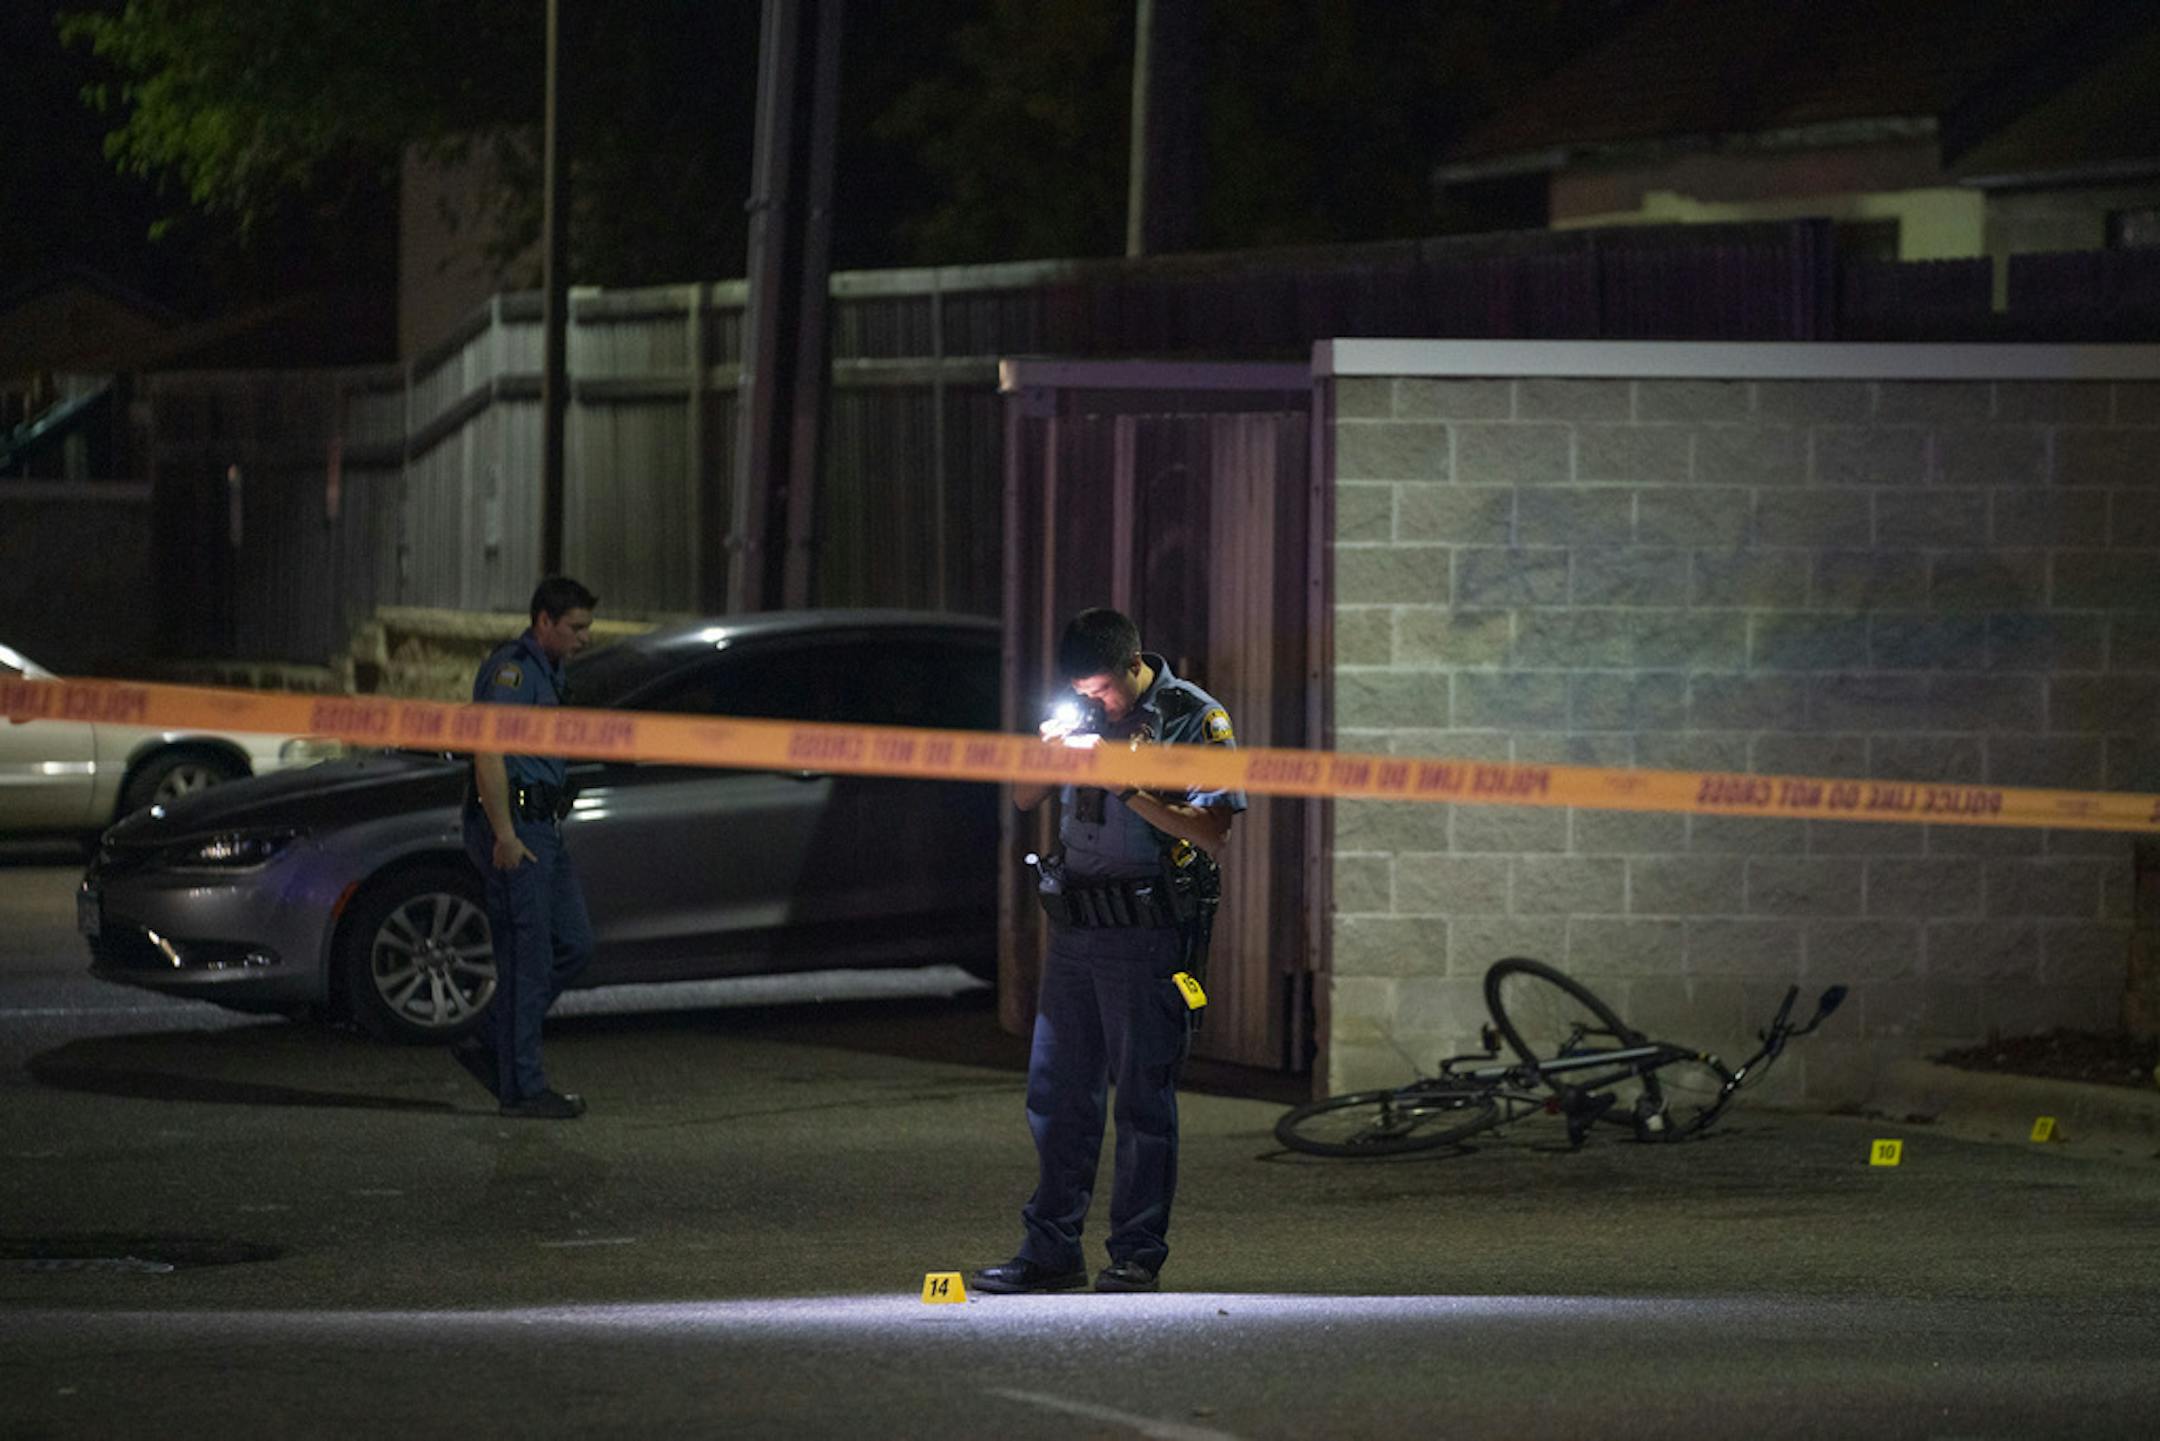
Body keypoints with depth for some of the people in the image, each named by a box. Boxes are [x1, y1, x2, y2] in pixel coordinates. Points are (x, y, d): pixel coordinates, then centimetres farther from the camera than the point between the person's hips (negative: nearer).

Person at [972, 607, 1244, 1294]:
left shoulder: (1194, 718, -7)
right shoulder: (1083, 715, 12)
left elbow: (1211, 831, -13)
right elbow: (1025, 799, 16)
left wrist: (1128, 789, -20)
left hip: (1148, 933, -7)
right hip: (1074, 928, 7)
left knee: (1143, 1097, -2)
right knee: (1055, 1094, 8)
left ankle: (1137, 1254, 4)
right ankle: (1050, 1251, 15)